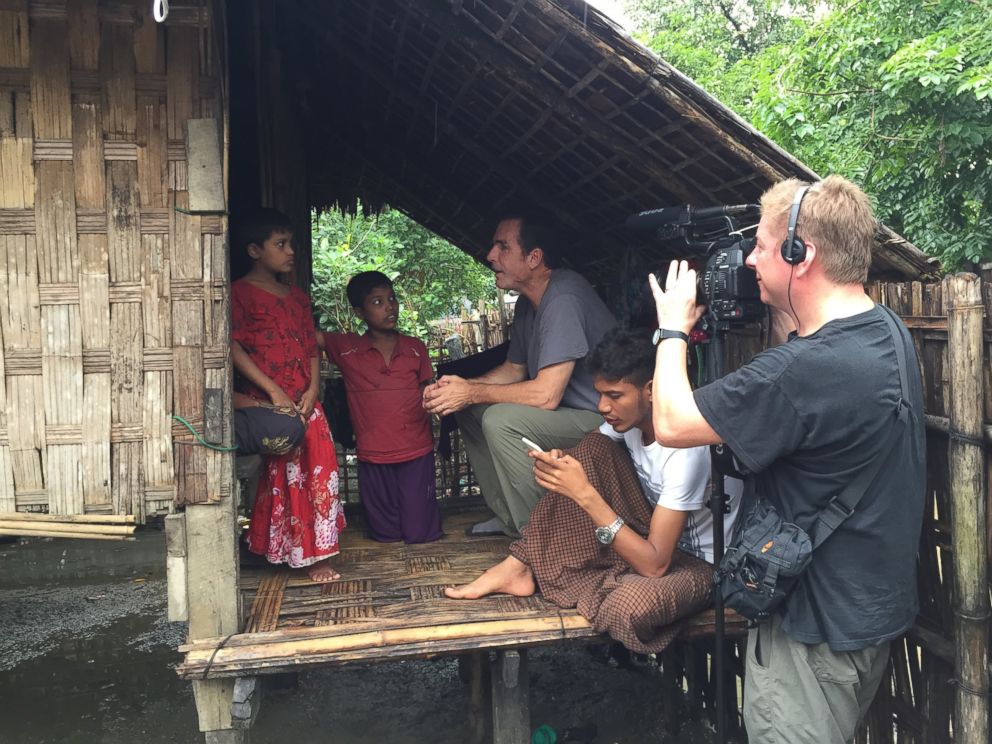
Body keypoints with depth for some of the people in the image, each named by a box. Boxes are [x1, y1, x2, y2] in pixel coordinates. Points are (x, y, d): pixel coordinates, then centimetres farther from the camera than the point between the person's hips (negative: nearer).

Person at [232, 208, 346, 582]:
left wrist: (312, 389, -1)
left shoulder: (297, 297, 17)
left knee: (318, 473, 5)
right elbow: (233, 345, -12)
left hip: (304, 402, 6)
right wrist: (273, 389, -17)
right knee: (280, 477, -3)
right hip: (266, 404, -6)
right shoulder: (240, 292, -4)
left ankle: (314, 554, 17)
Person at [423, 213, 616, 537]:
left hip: (604, 420, -10)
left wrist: (471, 392, -16)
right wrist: (459, 387, 0)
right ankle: (510, 519, 15)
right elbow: (514, 368, 18)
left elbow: (546, 395, -28)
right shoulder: (528, 302, 8)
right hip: (568, 414, 10)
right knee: (468, 410, 8)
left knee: (501, 420, -28)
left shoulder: (563, 299, -23)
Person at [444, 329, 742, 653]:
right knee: (593, 448, -14)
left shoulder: (686, 447, -31)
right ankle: (518, 568, -13)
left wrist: (585, 494, -36)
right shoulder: (628, 417, -10)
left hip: (700, 562, -6)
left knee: (629, 606, -39)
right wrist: (560, 468, -22)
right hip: (650, 533, 7)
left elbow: (655, 563, -31)